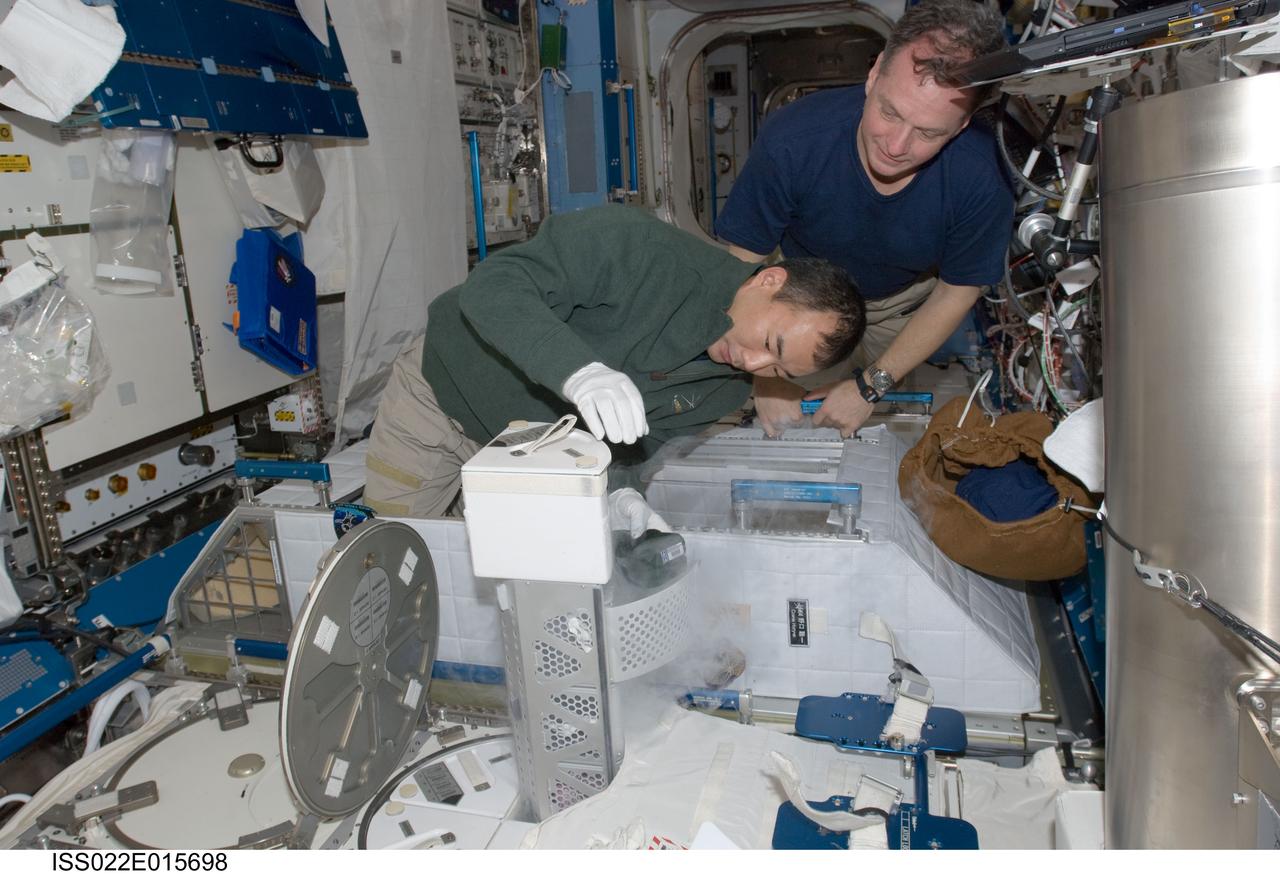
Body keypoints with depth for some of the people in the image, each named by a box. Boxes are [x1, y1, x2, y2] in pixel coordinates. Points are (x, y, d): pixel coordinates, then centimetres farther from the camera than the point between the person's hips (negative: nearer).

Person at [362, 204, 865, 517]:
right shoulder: (644, 249, -32)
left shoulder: (729, 391, -10)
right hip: (444, 389, -4)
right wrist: (578, 369, -55)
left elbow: (635, 444, -3)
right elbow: (490, 287, -39)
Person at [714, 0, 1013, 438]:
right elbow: (743, 262, -27)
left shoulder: (983, 178, -36)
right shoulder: (793, 139, -39)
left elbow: (955, 293, -19)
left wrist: (870, 387, -21)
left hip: (906, 299, 1)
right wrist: (768, 376, -32)